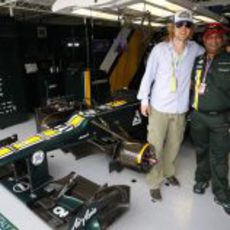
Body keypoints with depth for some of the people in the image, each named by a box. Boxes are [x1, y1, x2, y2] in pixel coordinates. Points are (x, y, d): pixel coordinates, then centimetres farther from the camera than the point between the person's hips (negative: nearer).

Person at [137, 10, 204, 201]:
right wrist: (144, 100, -3)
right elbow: (148, 75, -4)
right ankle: (155, 182, 18)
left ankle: (168, 171, 41)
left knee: (174, 145, 17)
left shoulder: (194, 48, 3)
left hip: (180, 109, 4)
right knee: (155, 147, 0)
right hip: (159, 108, -3)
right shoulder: (160, 49, -8)